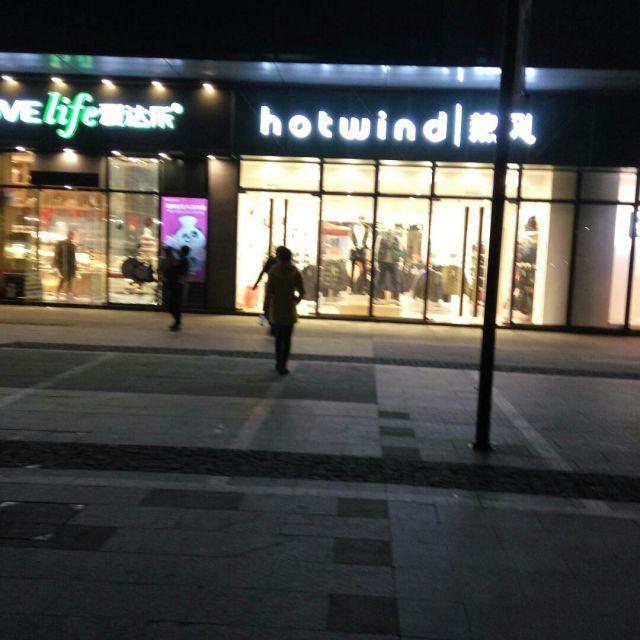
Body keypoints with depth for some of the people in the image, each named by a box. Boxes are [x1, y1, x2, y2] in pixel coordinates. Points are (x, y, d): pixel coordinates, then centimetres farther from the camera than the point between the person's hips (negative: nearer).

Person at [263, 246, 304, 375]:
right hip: (289, 311, 0)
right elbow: (301, 292, -2)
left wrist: (266, 309, -2)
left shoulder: (274, 271, -8)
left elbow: (268, 292, -10)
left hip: (276, 310, 0)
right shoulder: (295, 272, -4)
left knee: (278, 338, 15)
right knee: (287, 339, 4)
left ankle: (279, 363, 21)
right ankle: (282, 366, -1)